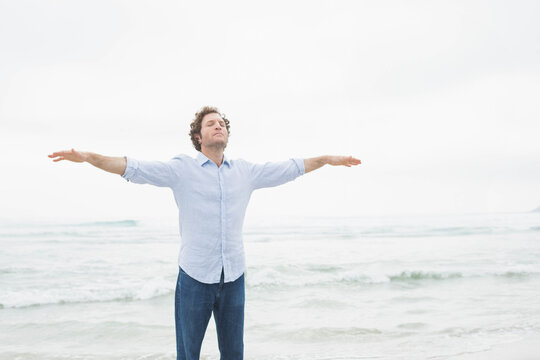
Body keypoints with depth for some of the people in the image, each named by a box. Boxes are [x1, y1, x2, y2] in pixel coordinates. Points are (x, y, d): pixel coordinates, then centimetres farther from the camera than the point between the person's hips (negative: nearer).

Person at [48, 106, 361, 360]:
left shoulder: (246, 171, 8)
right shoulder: (182, 169, -2)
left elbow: (290, 168, 15)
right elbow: (134, 168, -11)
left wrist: (328, 159, 20)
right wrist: (88, 157, -22)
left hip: (234, 277, 3)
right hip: (195, 278, -3)